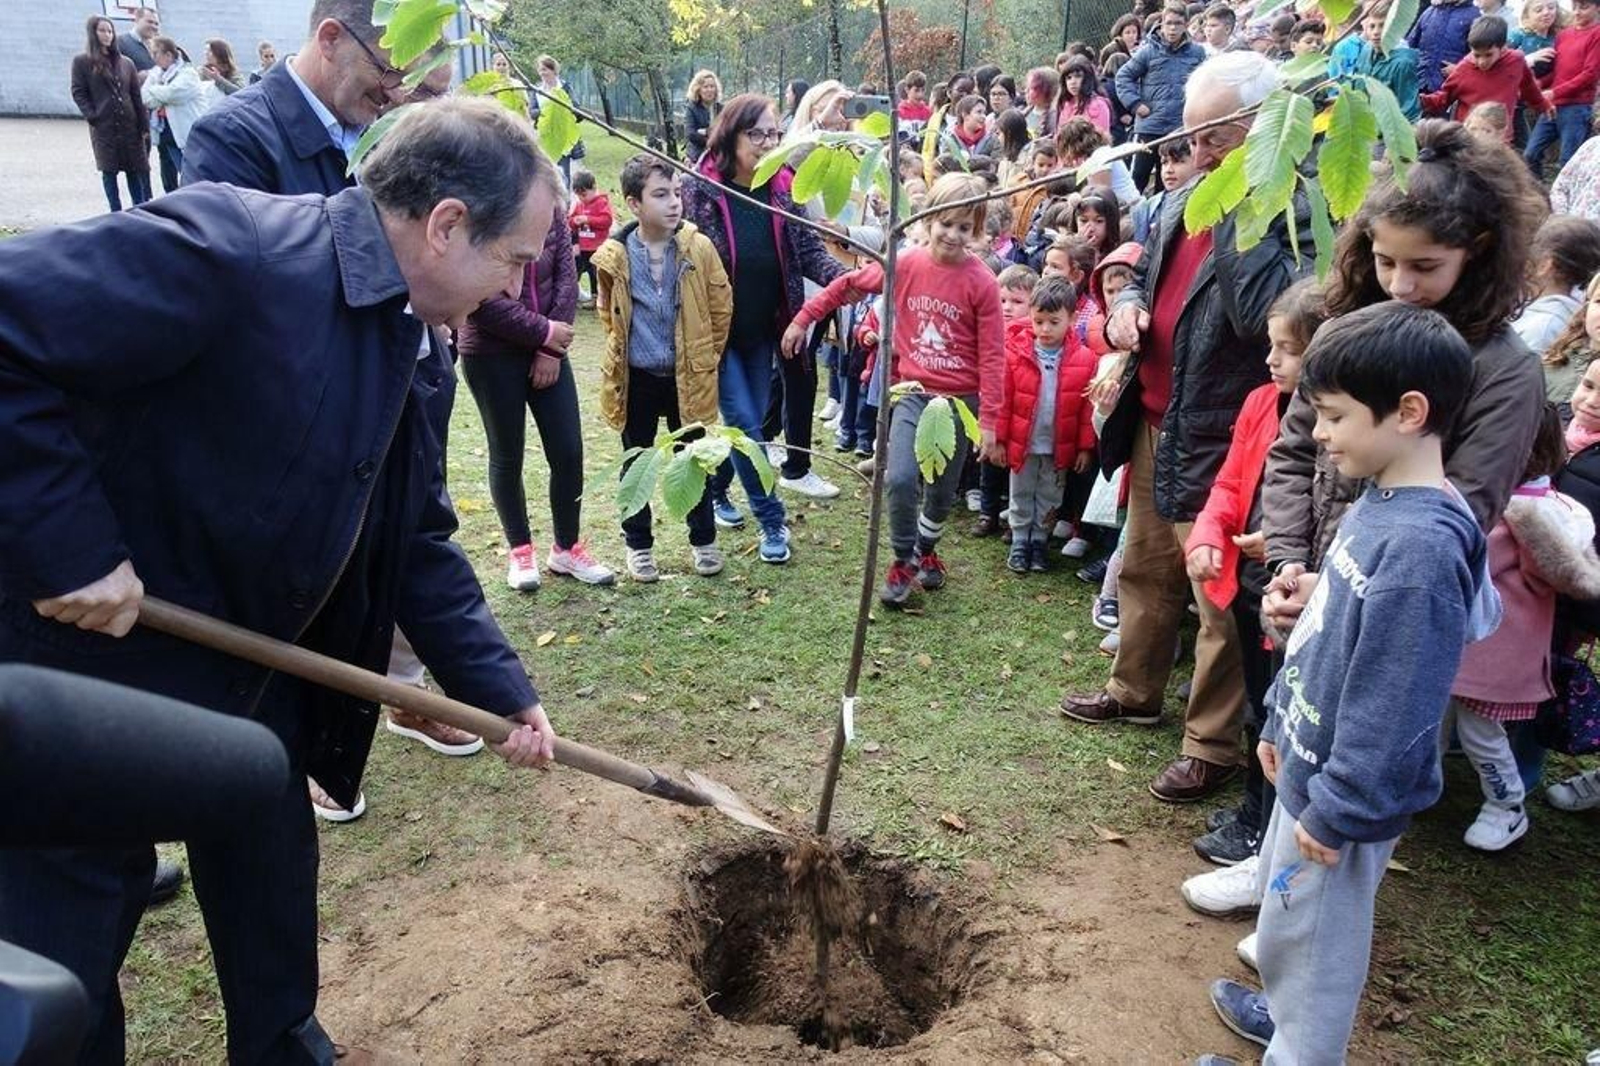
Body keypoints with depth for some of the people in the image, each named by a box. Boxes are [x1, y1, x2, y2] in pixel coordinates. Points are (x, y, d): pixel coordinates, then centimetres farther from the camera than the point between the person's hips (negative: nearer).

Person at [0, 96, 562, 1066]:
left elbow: (419, 544, 7)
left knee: (276, 883, 22)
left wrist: (502, 690, 3)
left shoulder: (420, 357, 0)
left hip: (255, 676, 8)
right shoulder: (231, 249, -27)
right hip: (93, 663, -7)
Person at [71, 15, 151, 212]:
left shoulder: (125, 63, 11)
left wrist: (144, 126, 2)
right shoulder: (82, 61, 3)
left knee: (135, 170, 3)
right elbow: (78, 93, 0)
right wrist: (92, 117, -13)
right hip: (103, 127, -2)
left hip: (129, 125, 3)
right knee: (109, 171, 0)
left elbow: (136, 96, 8)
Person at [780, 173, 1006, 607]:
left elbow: (992, 356, -12)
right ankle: (902, 562, 9)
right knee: (900, 479, -14)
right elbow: (850, 284, 9)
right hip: (913, 392, 1)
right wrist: (803, 318, 9)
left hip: (959, 400, -1)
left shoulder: (981, 282, -13)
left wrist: (989, 422, -14)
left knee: (942, 491, 13)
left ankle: (925, 549, 42)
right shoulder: (905, 265, -5)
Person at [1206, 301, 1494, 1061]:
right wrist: (1280, 720, 17)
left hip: (1342, 790, -9)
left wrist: (1339, 813, -20)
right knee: (1286, 910, 27)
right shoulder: (1379, 502, 0)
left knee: (1311, 933, 10)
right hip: (1310, 757, 10)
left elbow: (1392, 705, -27)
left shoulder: (1421, 545, -30)